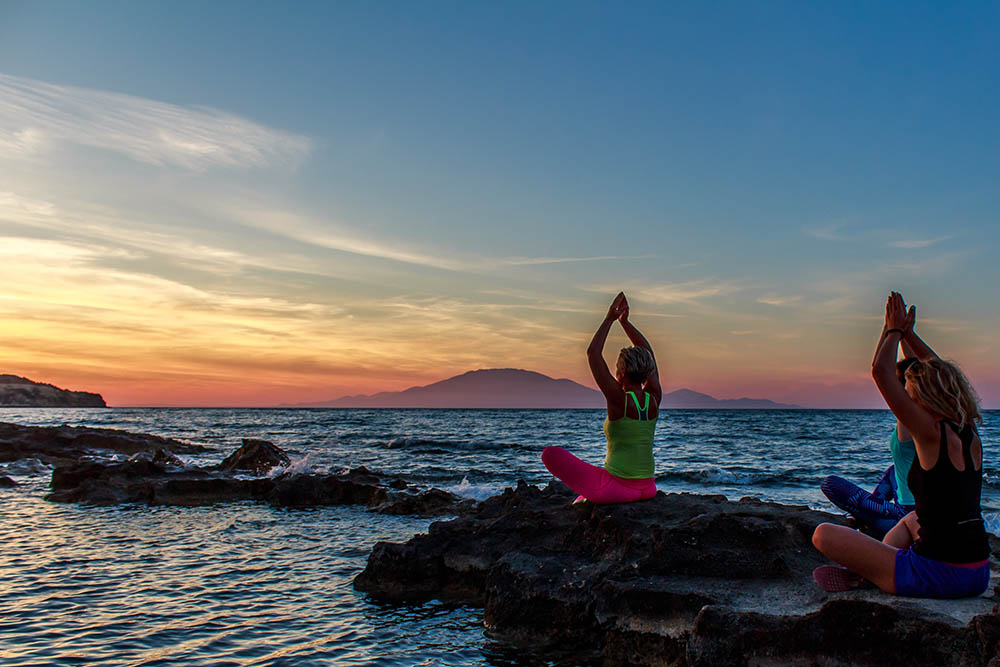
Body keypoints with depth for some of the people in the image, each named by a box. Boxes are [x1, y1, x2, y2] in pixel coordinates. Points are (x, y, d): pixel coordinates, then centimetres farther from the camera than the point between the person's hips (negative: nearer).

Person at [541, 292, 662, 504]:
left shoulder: (620, 400, -17)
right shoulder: (654, 399, 1)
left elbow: (593, 353, -14)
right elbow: (647, 353, 14)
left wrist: (610, 319, -8)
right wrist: (624, 321, 13)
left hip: (616, 489, -7)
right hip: (647, 489, 7)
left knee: (550, 454, 5)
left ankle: (580, 503, 13)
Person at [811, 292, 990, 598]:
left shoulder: (933, 435, -16)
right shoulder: (971, 436, 5)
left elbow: (881, 372, -15)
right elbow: (941, 374, 21)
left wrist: (895, 330, 1)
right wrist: (906, 332, 26)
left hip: (937, 577, -8)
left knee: (824, 535, -3)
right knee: (911, 519, 40)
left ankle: (858, 575, 21)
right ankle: (867, 568, 30)